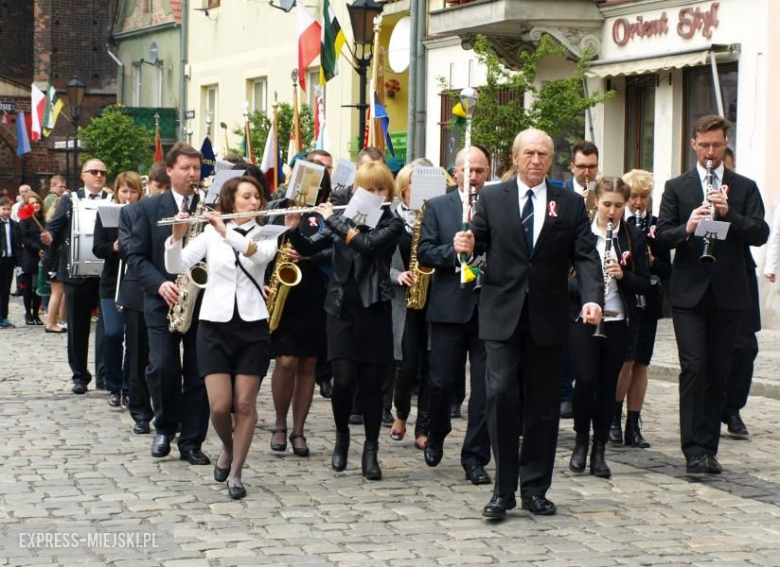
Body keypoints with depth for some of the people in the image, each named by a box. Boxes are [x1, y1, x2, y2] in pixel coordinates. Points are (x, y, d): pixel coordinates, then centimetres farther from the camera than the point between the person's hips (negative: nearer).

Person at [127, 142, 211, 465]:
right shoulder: (149, 208, 5)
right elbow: (136, 255, 1)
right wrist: (159, 284, -15)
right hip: (162, 302, -1)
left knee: (199, 374, 1)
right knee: (162, 367, -11)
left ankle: (191, 442, 9)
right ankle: (165, 427, 13)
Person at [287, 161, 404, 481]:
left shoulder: (392, 224, 0)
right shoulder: (344, 219, 9)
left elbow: (368, 244, -19)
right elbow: (308, 248, 4)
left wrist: (333, 220, -14)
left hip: (374, 310, -2)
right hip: (341, 308, 2)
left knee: (372, 382, 0)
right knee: (343, 379, -5)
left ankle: (371, 451, 9)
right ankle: (341, 436, 19)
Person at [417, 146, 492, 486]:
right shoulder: (437, 207, 7)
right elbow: (424, 252, -2)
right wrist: (456, 252, -17)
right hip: (449, 306, 0)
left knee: (485, 387, 0)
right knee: (443, 381, 5)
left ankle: (475, 458, 7)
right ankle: (436, 435, 33)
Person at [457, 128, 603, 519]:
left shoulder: (571, 204, 7)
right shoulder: (492, 198, 8)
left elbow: (585, 256, 0)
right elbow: (479, 240, 7)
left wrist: (593, 298, -15)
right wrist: (465, 245, -18)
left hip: (548, 319, 1)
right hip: (502, 315, -1)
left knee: (543, 405, 6)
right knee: (501, 395, -10)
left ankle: (534, 489, 15)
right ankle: (503, 489, -1)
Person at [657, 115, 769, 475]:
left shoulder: (744, 188, 8)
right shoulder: (676, 187, 7)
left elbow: (760, 234, -3)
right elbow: (662, 235, -1)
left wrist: (728, 213, -18)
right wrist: (687, 228, -21)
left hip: (728, 293, 2)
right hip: (689, 293, -1)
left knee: (719, 373, 5)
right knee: (694, 367, -10)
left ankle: (708, 448, 13)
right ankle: (694, 450, -10)